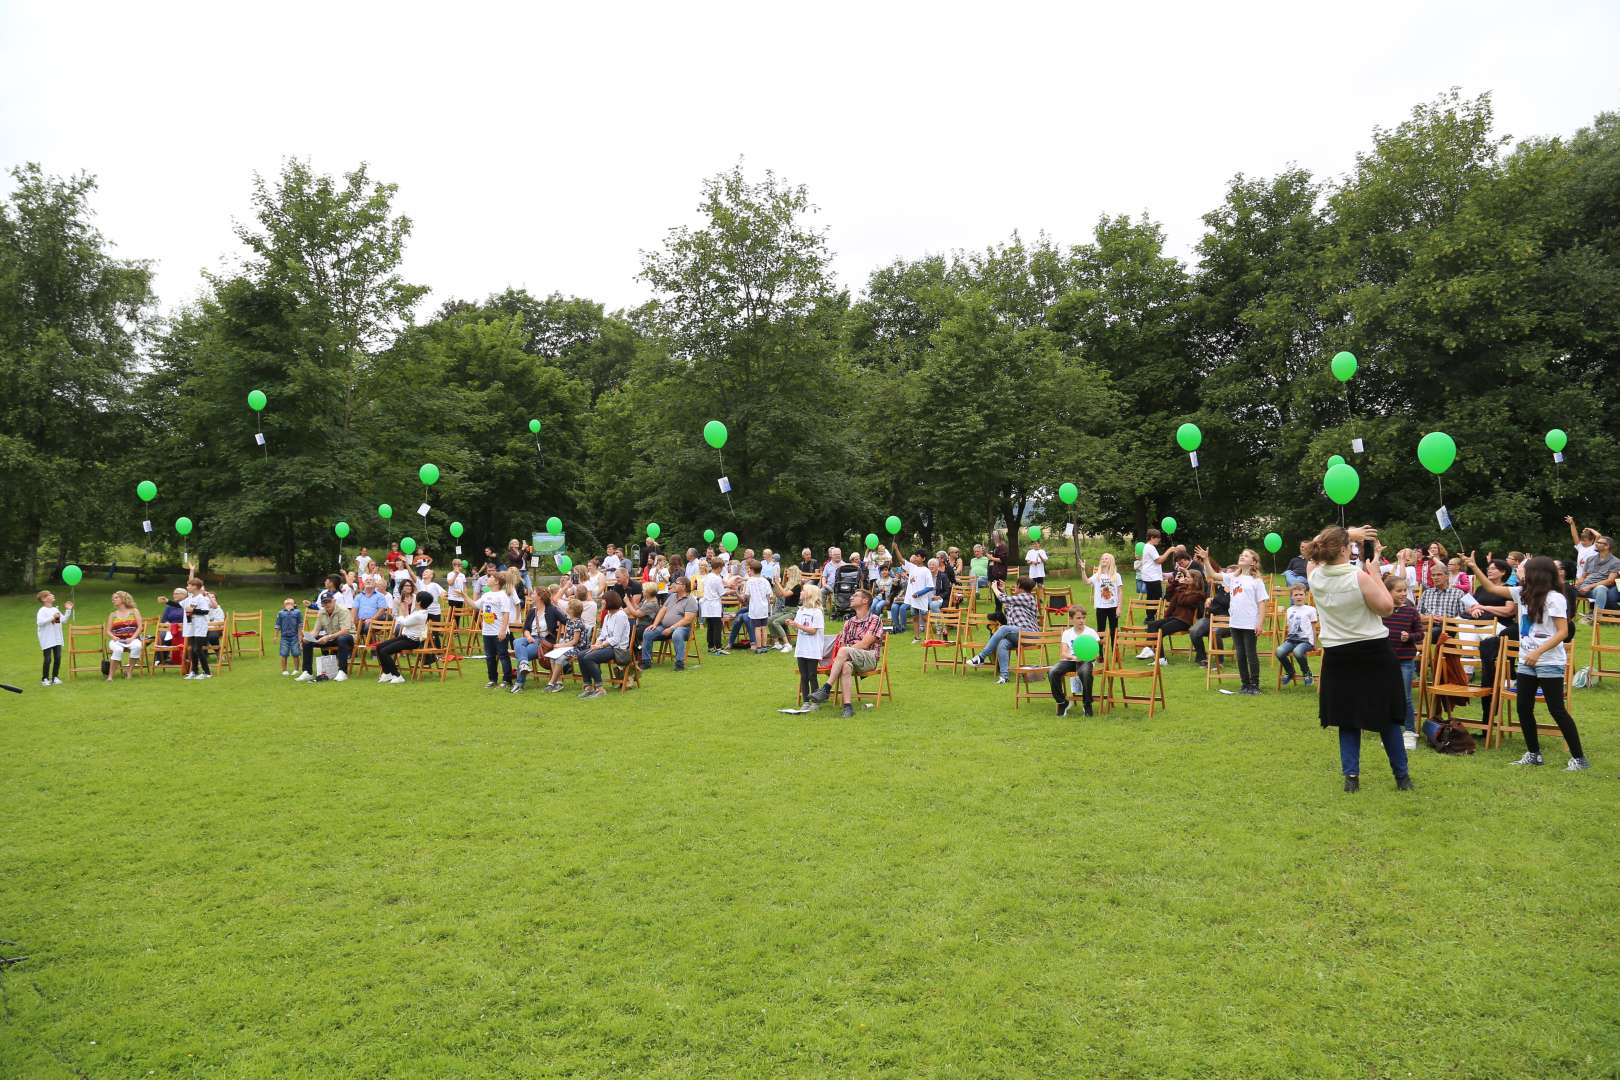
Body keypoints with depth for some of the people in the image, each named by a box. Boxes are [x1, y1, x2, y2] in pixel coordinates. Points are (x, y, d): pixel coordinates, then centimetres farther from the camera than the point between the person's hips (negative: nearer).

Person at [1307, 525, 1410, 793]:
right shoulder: (1359, 577, -21)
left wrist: (1347, 534, 8)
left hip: (1338, 656, 3)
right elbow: (1387, 607, -9)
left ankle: (1351, 775, 7)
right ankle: (1402, 775, 20)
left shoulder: (1314, 576, -8)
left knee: (1347, 720, 12)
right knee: (1387, 717, 10)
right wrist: (1374, 572, -5)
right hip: (1373, 652, -3)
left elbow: (1316, 547, 13)